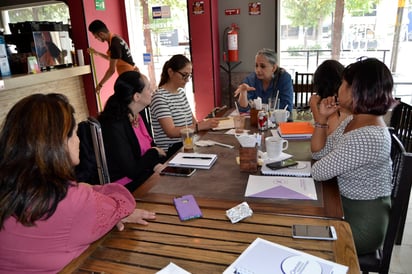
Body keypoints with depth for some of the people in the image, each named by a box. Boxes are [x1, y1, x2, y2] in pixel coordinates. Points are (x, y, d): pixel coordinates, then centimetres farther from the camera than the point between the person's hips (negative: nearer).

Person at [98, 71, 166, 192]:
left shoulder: (140, 115, 2)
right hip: (128, 186, -8)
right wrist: (154, 152, -6)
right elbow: (132, 171, -22)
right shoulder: (114, 126, -24)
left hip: (147, 173, 8)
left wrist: (158, 164, -9)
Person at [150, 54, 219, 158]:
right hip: (171, 150, -8)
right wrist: (200, 126, -26)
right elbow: (171, 132, -21)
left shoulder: (181, 91, 13)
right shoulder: (159, 97, -14)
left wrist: (206, 123, -6)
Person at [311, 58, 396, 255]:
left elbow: (318, 173, -23)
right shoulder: (353, 120, -1)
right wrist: (322, 119, -4)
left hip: (361, 223, -8)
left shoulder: (366, 137, -33)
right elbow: (319, 153, 7)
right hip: (347, 205, 8)